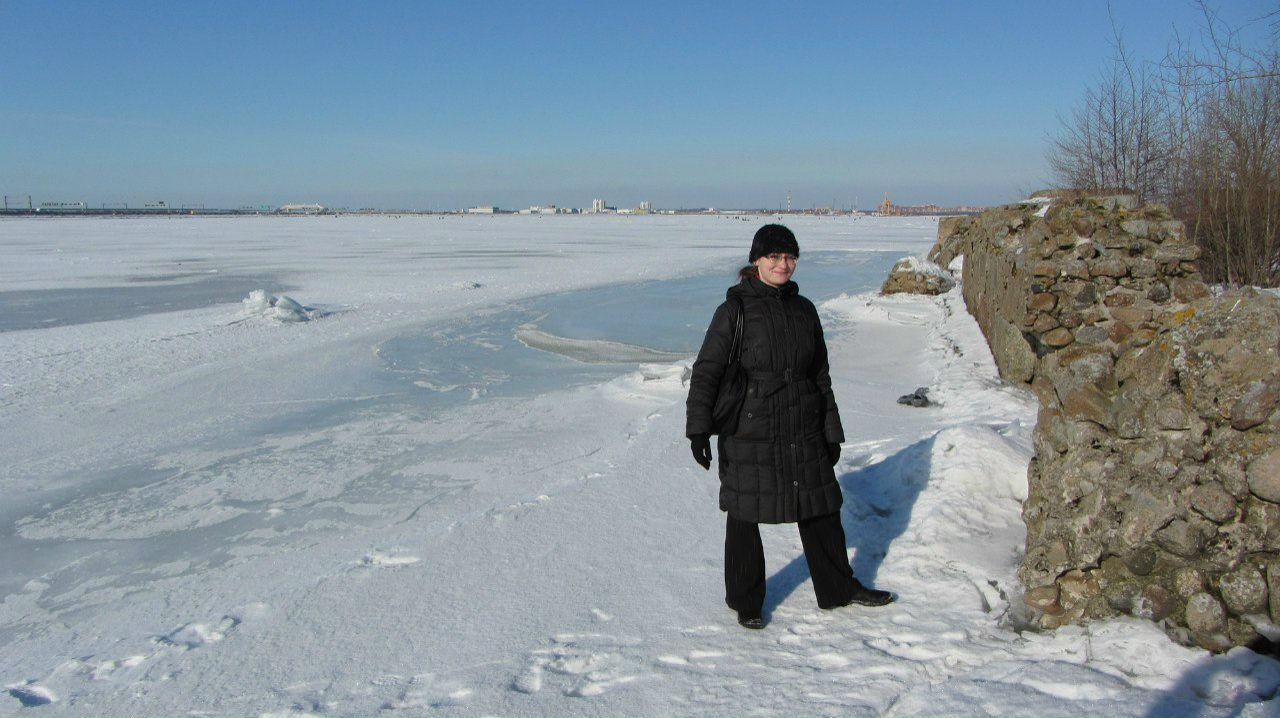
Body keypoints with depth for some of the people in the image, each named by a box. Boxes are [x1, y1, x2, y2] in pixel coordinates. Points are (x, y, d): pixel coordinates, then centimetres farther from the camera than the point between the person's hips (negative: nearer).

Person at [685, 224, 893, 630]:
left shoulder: (804, 310, 7)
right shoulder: (735, 310, -8)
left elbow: (821, 375, 13)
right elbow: (706, 370, -9)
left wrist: (831, 431, 13)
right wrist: (698, 427, -17)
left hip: (803, 431, 5)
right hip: (749, 431, -5)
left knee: (821, 507, 14)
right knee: (744, 515, 6)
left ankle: (838, 588, 34)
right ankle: (745, 601, 25)